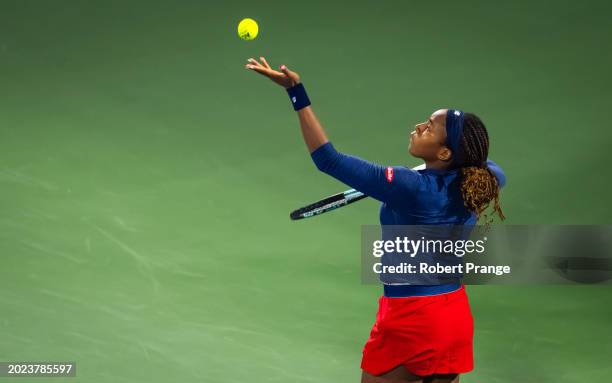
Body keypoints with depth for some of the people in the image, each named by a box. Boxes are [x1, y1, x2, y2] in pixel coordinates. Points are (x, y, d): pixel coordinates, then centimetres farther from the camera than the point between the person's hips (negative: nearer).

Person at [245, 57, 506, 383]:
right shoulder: (476, 183, -6)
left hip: (411, 321, -6)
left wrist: (296, 92, -25)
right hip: (457, 316, 6)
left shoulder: (409, 188, -24)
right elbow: (496, 173, 23)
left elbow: (329, 160, -25)